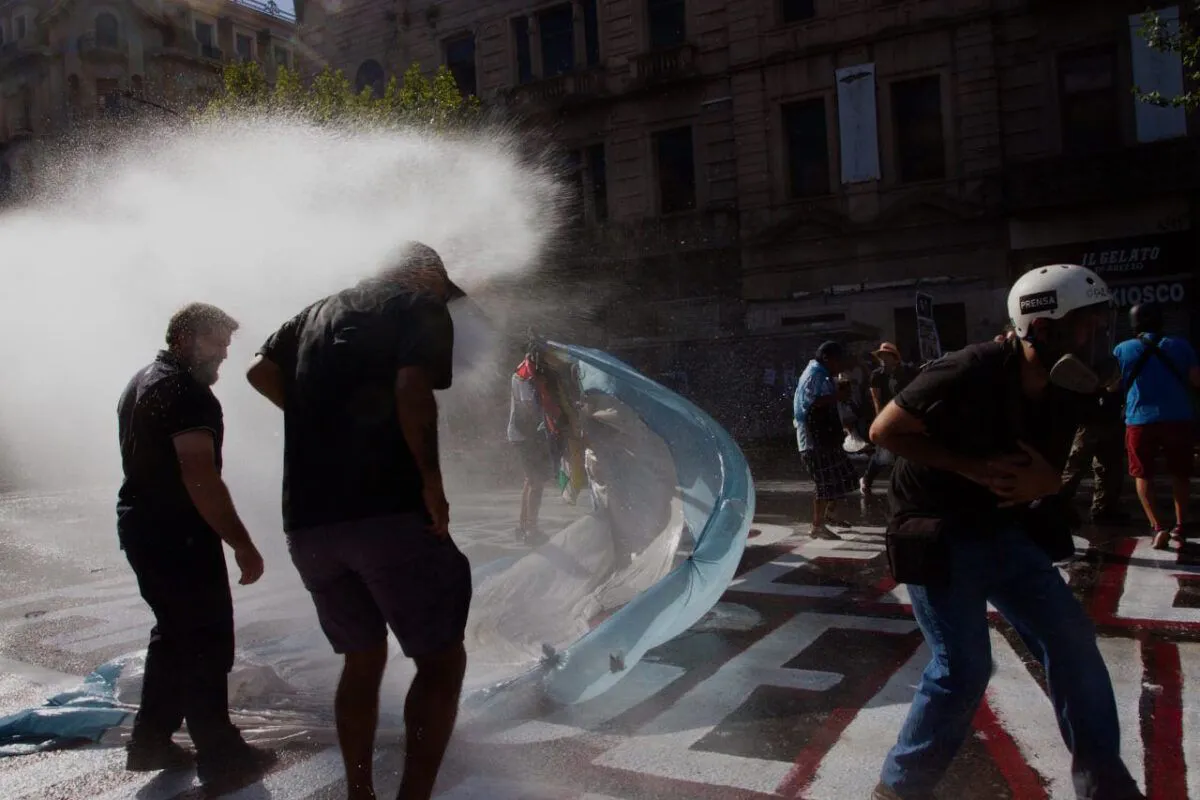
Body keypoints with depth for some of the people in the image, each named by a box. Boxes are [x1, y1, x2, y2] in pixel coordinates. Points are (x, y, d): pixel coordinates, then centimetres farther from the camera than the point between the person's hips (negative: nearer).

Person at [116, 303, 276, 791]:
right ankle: (220, 758, 6)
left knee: (175, 632, 20)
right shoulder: (188, 391, -18)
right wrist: (242, 544, -24)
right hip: (179, 534, -10)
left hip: (140, 526, 10)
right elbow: (200, 477, -26)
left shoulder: (140, 384, 15)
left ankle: (151, 741, 29)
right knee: (208, 640, -1)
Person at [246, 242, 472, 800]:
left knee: (362, 659, 20)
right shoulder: (423, 308, 1)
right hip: (389, 511, -7)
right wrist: (432, 481, -12)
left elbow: (261, 372, 20)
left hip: (306, 522, 7)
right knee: (441, 659, 4)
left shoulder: (318, 311, 21)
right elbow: (412, 391, -15)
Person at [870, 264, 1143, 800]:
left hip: (1006, 531, 8)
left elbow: (1052, 466, 13)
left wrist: (1046, 482, -13)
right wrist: (973, 467, -24)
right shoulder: (971, 373, -25)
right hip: (938, 536, -7)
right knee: (964, 670, -7)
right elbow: (884, 430, -20)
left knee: (1070, 639, 5)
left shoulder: (1064, 392, -2)